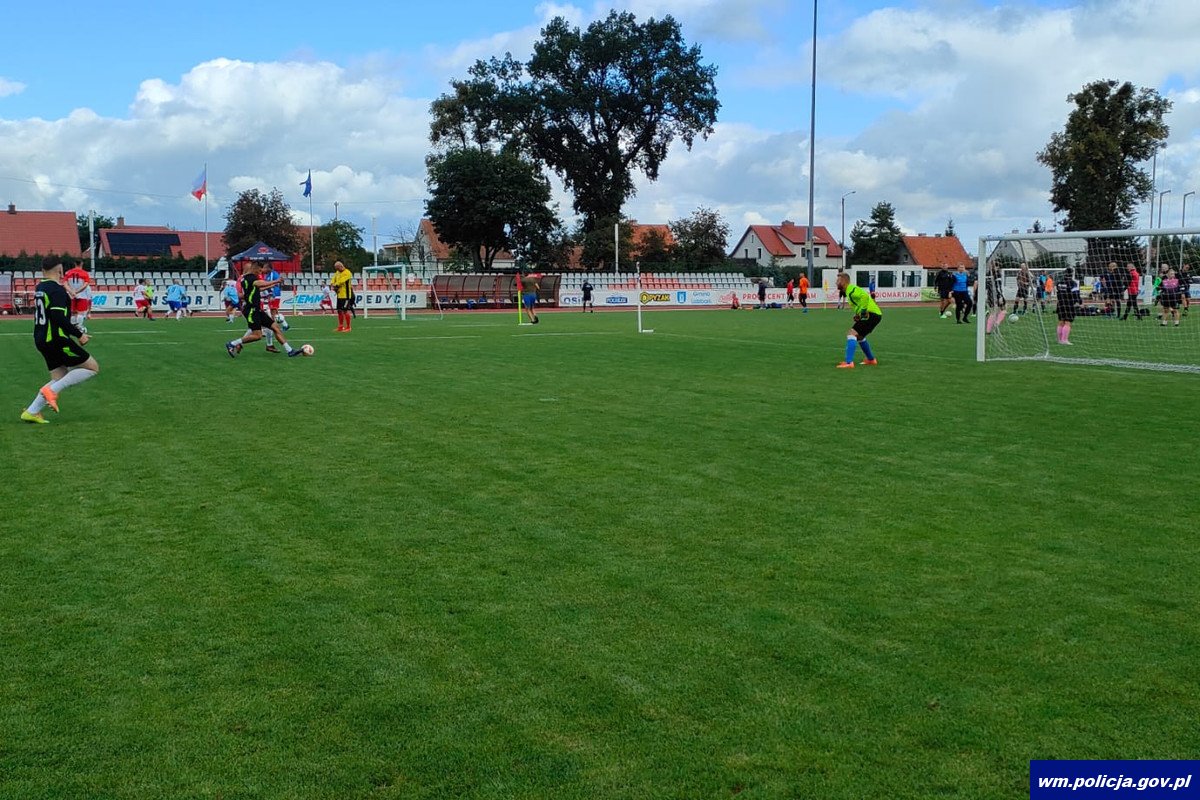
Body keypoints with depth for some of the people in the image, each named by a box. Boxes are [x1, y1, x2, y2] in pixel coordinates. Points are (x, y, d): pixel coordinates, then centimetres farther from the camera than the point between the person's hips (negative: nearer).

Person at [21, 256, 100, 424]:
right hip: (56, 340, -9)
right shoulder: (57, 289, -15)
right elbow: (58, 317, -25)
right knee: (93, 368, -2)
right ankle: (52, 390, -9)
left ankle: (31, 412, 7)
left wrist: (72, 328, 26)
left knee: (60, 380, 15)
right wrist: (79, 334, -18)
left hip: (42, 341, 9)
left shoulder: (40, 288, 13)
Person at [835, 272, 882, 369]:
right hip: (876, 314, 11)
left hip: (872, 314, -11)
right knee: (859, 336, 28)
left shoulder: (851, 290, -12)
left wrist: (862, 312, -23)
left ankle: (849, 363, -26)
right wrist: (858, 315, 12)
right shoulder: (850, 290, 19)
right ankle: (871, 360, 38)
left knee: (851, 333, -17)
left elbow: (865, 296, -30)